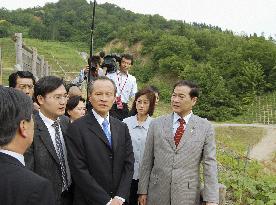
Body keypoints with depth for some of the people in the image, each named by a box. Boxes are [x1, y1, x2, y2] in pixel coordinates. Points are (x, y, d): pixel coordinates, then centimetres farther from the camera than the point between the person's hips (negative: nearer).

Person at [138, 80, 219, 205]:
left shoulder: (205, 127, -2)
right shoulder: (156, 124, 2)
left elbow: (210, 164, -5)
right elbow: (147, 161, 4)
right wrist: (143, 191, 2)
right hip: (157, 194, 1)